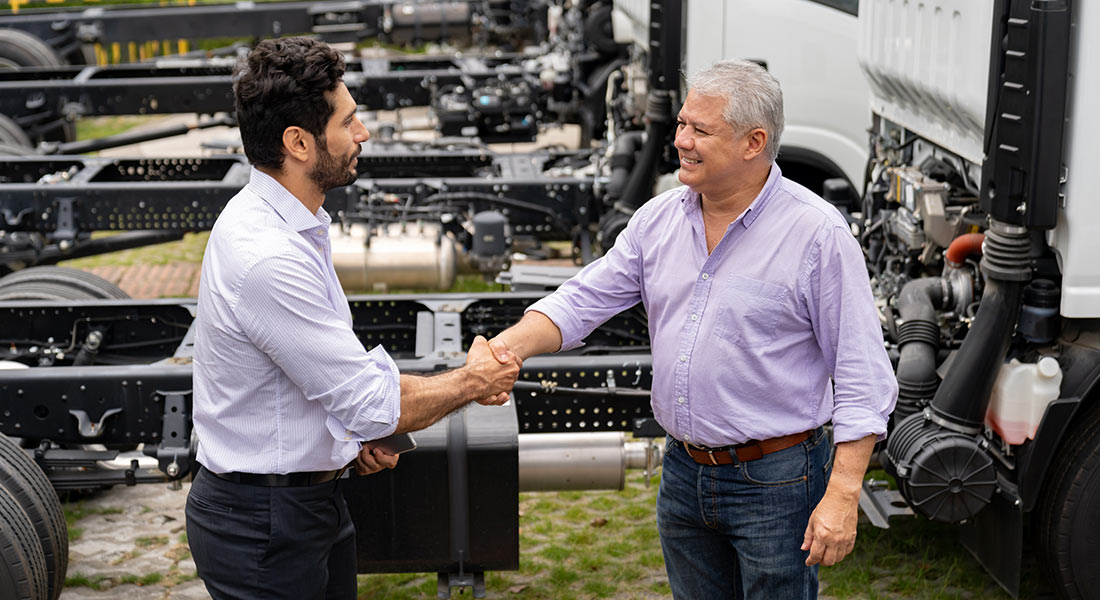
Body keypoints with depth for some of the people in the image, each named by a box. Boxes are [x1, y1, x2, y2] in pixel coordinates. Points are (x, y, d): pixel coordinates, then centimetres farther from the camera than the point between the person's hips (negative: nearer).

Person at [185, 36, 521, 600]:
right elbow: (373, 403, -23)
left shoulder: (286, 223, 6)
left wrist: (351, 430, 5)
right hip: (262, 526, -9)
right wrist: (473, 380, -8)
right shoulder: (268, 258, -28)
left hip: (309, 498, 9)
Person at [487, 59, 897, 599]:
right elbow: (583, 300, 4)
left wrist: (842, 497, -18)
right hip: (683, 473, 6)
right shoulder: (658, 220, 3)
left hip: (774, 480, -5)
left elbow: (862, 377, -14)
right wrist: (508, 347, -15)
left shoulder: (817, 234, -14)